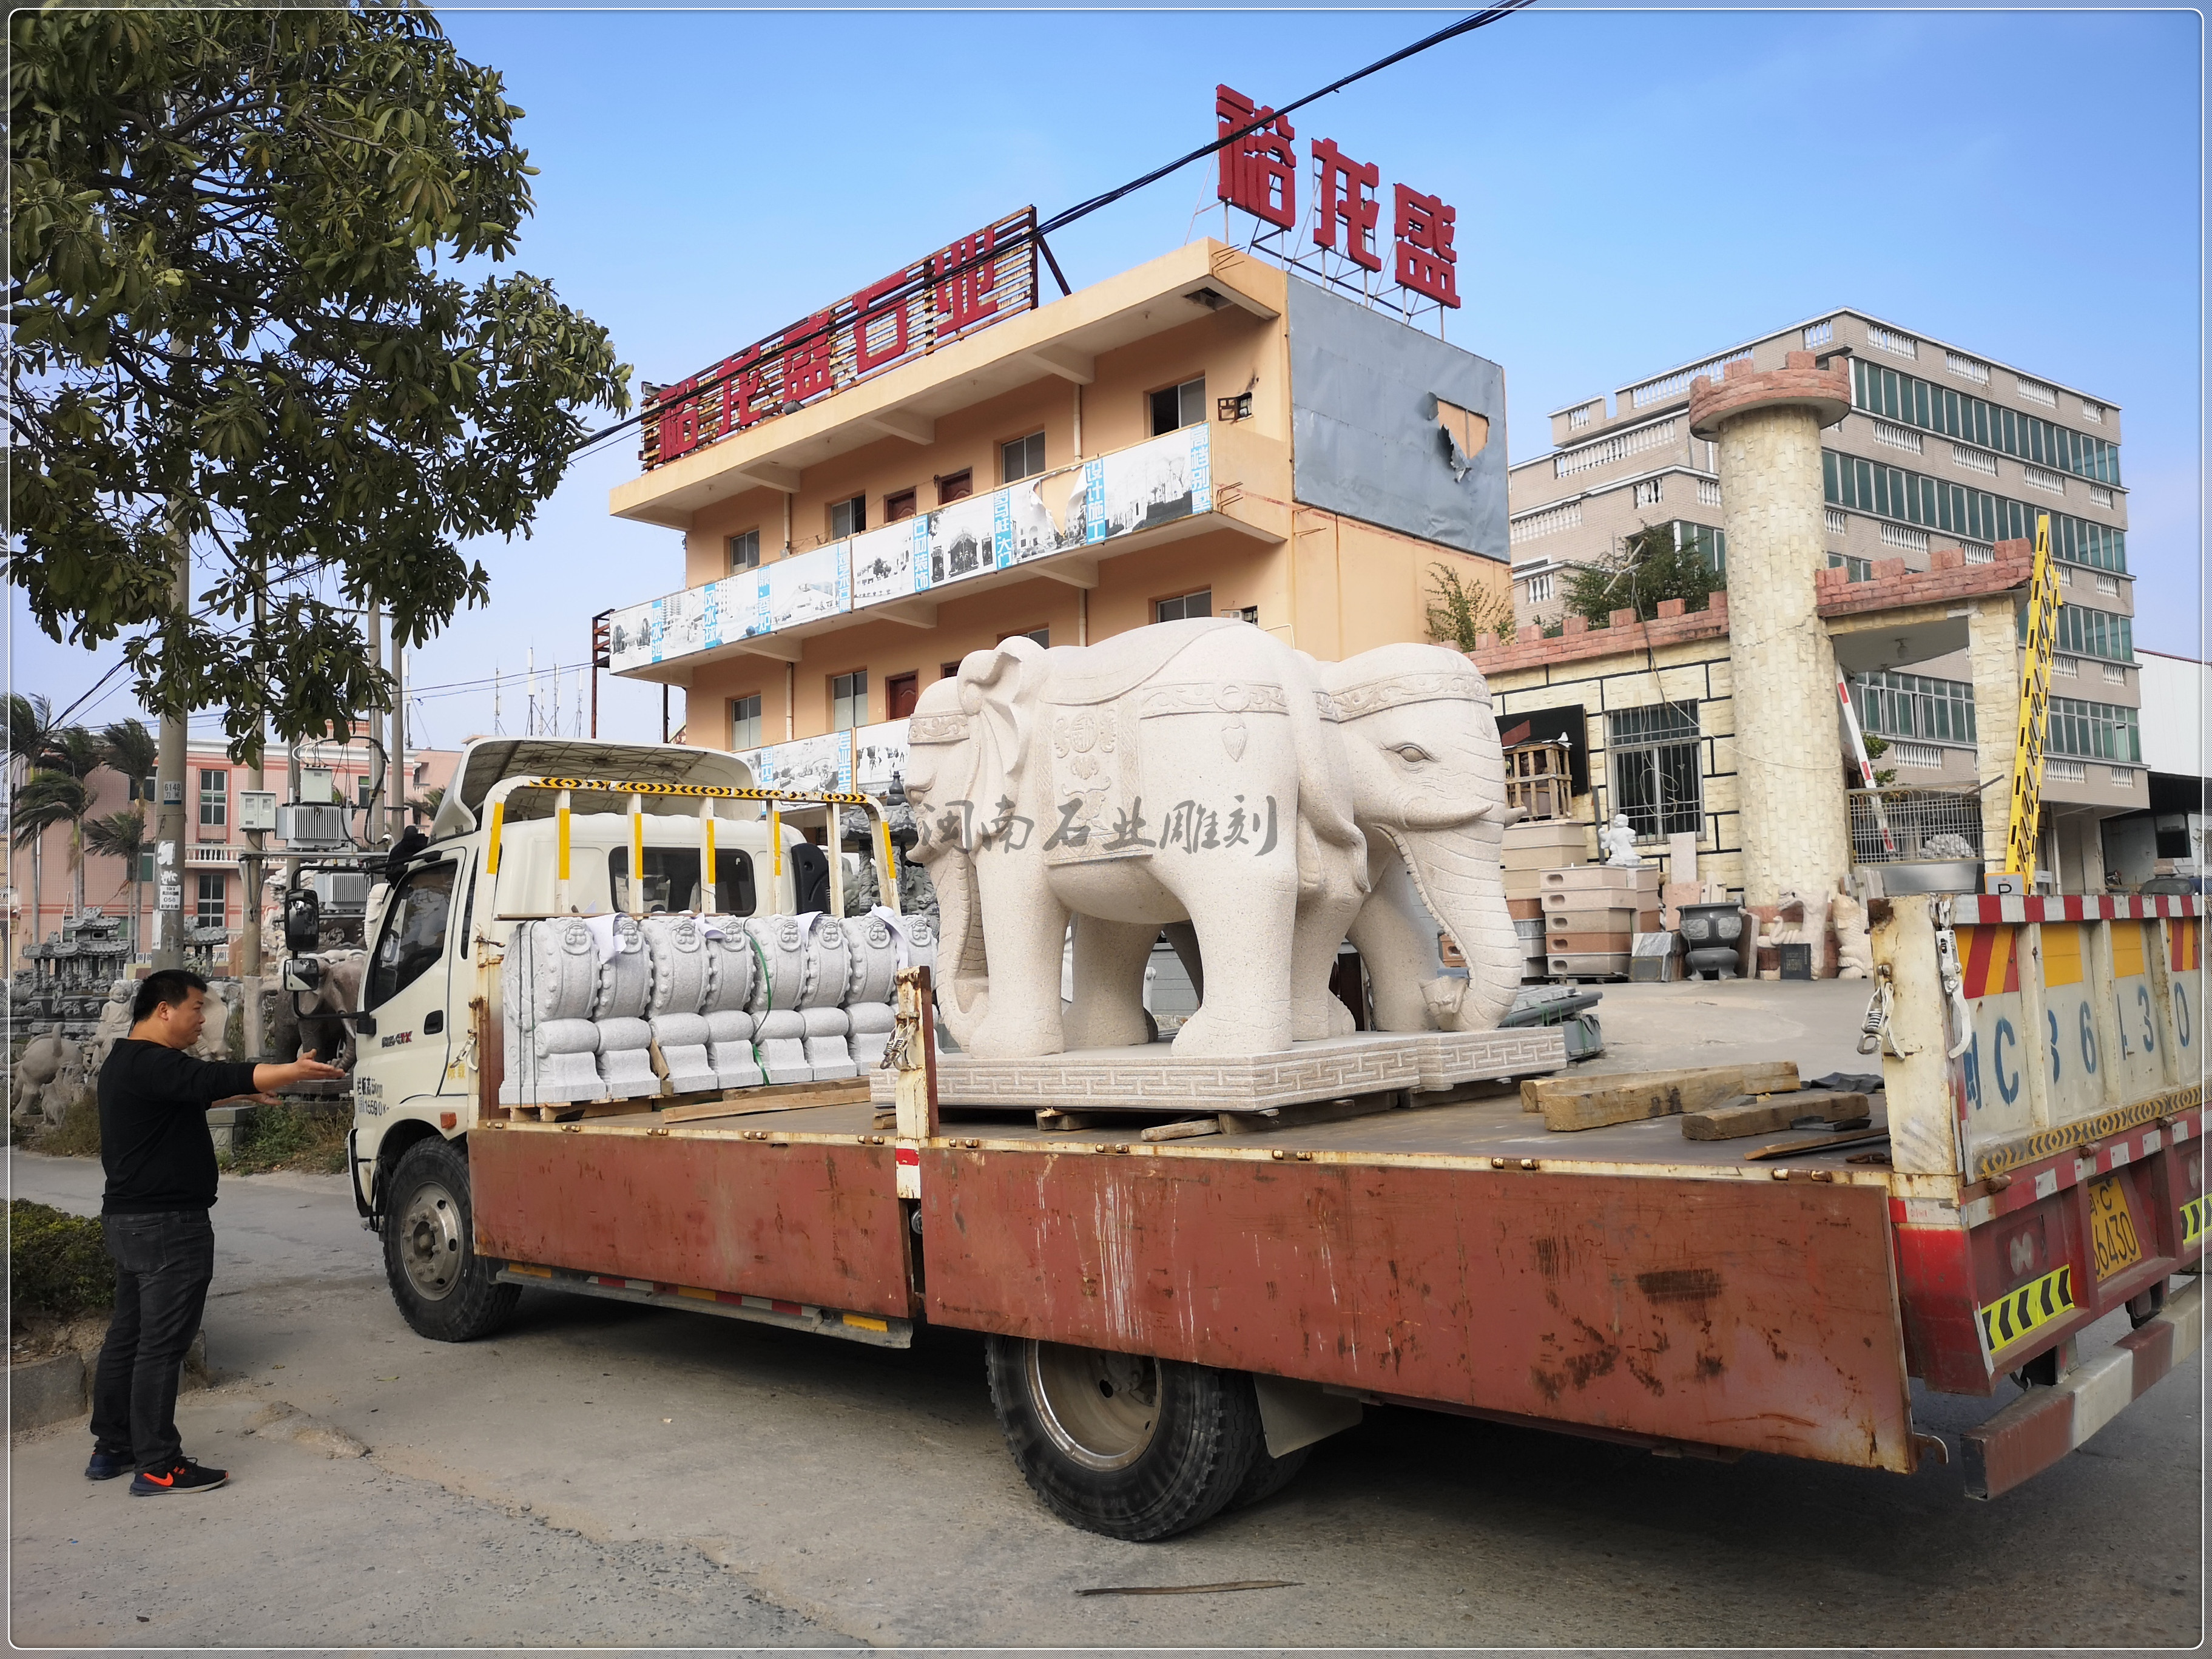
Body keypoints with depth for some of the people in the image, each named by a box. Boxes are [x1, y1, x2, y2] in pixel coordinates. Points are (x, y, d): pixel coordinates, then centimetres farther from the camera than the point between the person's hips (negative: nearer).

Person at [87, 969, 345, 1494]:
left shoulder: (125, 1063, 15)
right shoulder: (151, 1065, -19)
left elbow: (196, 1088, 27)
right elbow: (214, 1080, -33)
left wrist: (250, 1090, 22)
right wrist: (293, 1072, -40)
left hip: (127, 1220, 11)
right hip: (168, 1226, -11)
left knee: (127, 1335, 18)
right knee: (161, 1344, -6)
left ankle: (111, 1449, 28)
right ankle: (156, 1467, -1)